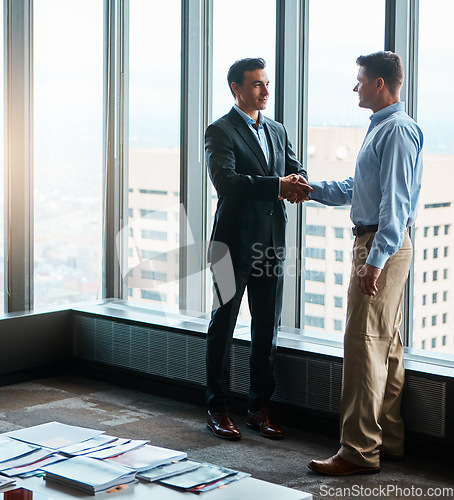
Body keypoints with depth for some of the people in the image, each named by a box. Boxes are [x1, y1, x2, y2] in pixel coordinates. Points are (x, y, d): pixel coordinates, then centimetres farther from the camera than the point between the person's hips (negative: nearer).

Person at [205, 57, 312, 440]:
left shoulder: (277, 131, 16)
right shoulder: (220, 132, -5)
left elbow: (296, 169, 11)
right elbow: (225, 180, -20)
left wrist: (298, 181, -14)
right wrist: (278, 185, -26)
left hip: (272, 242, 6)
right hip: (234, 241, -6)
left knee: (268, 326, 9)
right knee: (223, 323, 3)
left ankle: (260, 407, 19)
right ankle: (218, 408, 13)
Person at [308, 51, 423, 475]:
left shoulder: (397, 131, -15)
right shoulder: (381, 127, 18)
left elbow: (395, 201, -22)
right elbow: (357, 188, 28)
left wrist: (375, 260, -25)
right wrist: (312, 190, 24)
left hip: (382, 246, -11)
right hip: (373, 242, 11)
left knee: (364, 342, -10)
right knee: (386, 343, 14)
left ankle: (360, 451, -7)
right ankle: (389, 440, 22)